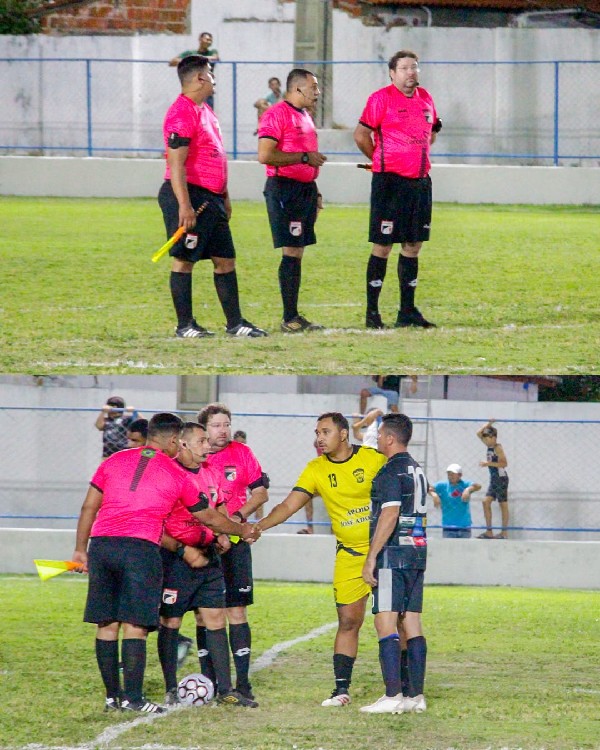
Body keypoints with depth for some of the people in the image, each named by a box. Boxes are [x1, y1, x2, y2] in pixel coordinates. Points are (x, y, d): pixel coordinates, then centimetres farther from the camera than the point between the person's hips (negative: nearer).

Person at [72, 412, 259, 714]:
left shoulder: (114, 461, 15)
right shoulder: (176, 475, 8)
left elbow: (88, 507, 15)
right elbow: (209, 517, 19)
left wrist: (80, 549, 23)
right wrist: (243, 530, 35)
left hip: (100, 544, 4)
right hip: (141, 548, -4)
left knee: (106, 624, 8)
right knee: (134, 625, -4)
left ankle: (112, 696, 12)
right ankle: (133, 698, -7)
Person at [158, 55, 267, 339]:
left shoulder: (205, 111, 17)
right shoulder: (182, 113, -15)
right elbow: (176, 163, -20)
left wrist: (224, 196, 23)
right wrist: (184, 206, -25)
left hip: (211, 198, 10)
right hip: (190, 196, -10)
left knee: (225, 260, 10)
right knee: (184, 260, -2)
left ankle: (235, 322, 14)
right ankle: (184, 325, 2)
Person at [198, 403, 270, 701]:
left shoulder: (241, 453, 4)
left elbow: (260, 492, 7)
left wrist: (238, 515, -9)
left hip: (234, 541, 0)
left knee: (237, 612, -3)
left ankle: (243, 683, -2)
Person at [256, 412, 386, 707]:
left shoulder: (373, 459, -5)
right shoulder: (316, 469, 0)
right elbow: (289, 505, -5)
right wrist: (259, 525, -20)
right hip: (349, 555, 2)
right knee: (348, 621, -1)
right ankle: (341, 689, 3)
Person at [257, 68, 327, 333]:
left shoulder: (305, 116, 19)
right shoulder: (276, 114, -11)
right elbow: (265, 155, -21)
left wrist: (314, 192, 22)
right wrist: (304, 158, -17)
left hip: (305, 189, 9)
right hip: (284, 189, -9)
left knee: (297, 252, 9)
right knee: (291, 252, -10)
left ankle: (294, 317, 11)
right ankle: (289, 319, -9)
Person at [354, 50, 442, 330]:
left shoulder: (425, 99, 12)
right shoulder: (381, 98, -9)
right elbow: (361, 135, -10)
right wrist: (381, 160, 2)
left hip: (420, 181, 7)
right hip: (390, 182, -7)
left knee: (412, 246, 9)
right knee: (382, 246, -4)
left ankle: (407, 311, 14)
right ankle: (372, 311, 0)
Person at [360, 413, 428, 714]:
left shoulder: (392, 471, -11)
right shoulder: (417, 470, 17)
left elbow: (390, 515, -19)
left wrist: (371, 558, -18)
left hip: (393, 555, -9)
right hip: (417, 553, 9)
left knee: (386, 623, -9)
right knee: (411, 624, 9)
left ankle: (393, 697, -15)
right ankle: (415, 695, 8)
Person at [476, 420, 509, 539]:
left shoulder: (498, 448, -12)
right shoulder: (489, 446, 11)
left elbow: (504, 463, -21)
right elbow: (479, 433, 17)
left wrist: (488, 463, -22)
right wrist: (488, 424, 10)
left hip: (501, 479, -9)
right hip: (493, 479, 9)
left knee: (503, 504, -2)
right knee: (486, 501, 1)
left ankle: (504, 532, 1)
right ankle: (489, 531, 2)